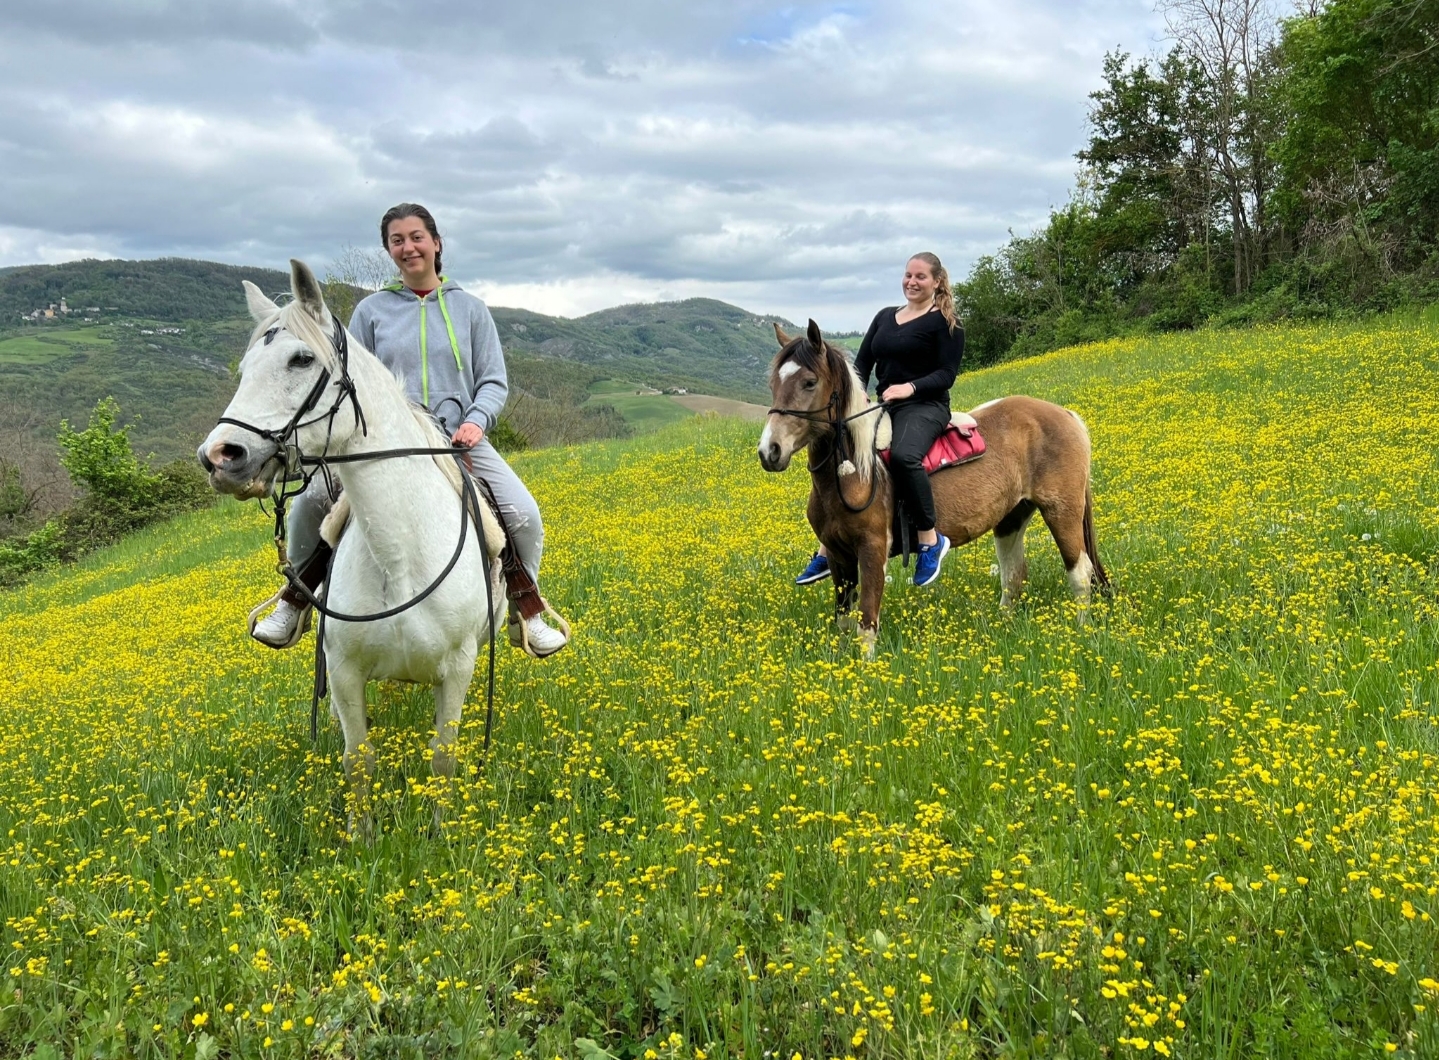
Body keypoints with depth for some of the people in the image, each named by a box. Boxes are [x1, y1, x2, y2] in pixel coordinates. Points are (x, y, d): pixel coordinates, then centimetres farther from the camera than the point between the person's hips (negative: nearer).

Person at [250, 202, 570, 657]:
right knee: (310, 501, -20)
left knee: (523, 514, -20)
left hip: (460, 439, 0)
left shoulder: (470, 309, 9)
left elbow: (494, 381, 7)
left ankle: (528, 615, 4)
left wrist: (476, 421, -14)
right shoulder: (371, 310, 9)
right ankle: (295, 604, 5)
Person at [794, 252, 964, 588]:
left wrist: (910, 386, -24)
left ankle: (931, 540, -23)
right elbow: (862, 362, 12)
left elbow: (947, 373, -9)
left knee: (903, 456, -38)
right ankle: (827, 552, 8)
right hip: (884, 407, 7)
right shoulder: (885, 316, 16)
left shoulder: (945, 322, -2)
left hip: (924, 408, -7)